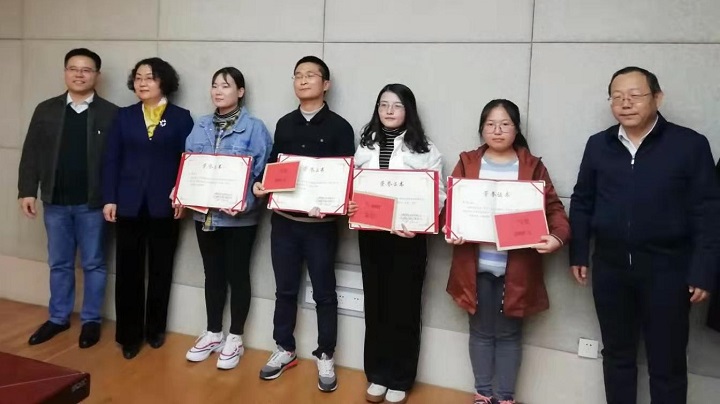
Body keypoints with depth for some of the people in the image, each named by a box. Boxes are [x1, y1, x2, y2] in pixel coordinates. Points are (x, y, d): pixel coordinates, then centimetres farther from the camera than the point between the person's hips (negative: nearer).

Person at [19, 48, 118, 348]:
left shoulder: (111, 114, -3)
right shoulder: (46, 110, 7)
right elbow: (31, 154, 6)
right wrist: (27, 191, -1)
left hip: (93, 203, -3)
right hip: (55, 202, 3)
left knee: (93, 264, 8)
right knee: (59, 264, 14)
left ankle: (91, 320, 21)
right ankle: (58, 318, 28)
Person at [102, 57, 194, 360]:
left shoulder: (181, 118, 3)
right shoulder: (124, 116, 9)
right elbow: (112, 160, 5)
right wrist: (109, 199, -3)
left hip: (164, 206, -1)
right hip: (129, 204, 2)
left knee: (160, 270, 10)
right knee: (128, 270, 3)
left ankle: (155, 329, 25)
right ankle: (129, 334, 15)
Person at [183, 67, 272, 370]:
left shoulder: (254, 128, -8)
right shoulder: (200, 127, 8)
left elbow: (261, 173, -11)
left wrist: (244, 203, -24)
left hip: (239, 216, -5)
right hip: (205, 213, 5)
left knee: (238, 275, 8)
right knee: (213, 274, 15)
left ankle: (235, 338, 22)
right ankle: (213, 333, 31)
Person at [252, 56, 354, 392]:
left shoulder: (339, 127, -3)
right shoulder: (284, 124, 10)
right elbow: (273, 166, 13)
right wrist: (261, 186, -7)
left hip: (320, 223, -4)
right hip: (283, 220, 4)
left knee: (324, 292, 7)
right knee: (285, 289, 14)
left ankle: (325, 356, 22)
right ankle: (285, 349, 31)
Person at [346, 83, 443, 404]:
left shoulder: (425, 149, -1)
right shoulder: (365, 145, 12)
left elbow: (437, 194, -6)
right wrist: (347, 205, -9)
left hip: (407, 236, -3)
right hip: (370, 234, 4)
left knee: (404, 307, 5)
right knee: (375, 305, 11)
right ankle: (377, 376, 26)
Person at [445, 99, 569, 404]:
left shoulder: (532, 166, 3)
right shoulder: (467, 163, 5)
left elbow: (553, 207, -1)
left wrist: (558, 236, -20)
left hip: (516, 267, -1)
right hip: (476, 264, 1)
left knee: (509, 333, 11)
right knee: (481, 331, 12)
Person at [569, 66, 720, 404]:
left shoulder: (690, 144, -6)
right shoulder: (598, 145, 4)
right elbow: (582, 203, 9)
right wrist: (578, 253, 5)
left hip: (666, 268, -3)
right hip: (610, 266, 3)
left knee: (667, 362, 9)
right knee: (617, 353, 16)